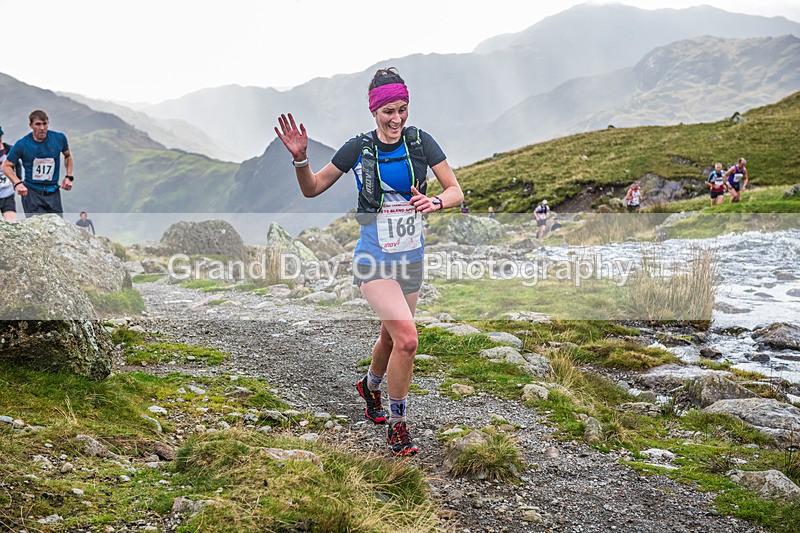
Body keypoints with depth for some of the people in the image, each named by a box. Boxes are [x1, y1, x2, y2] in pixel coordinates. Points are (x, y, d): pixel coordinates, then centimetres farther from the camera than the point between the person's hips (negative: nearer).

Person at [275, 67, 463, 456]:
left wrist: (435, 202, -23)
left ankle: (370, 386, 52)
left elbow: (455, 191, -1)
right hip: (374, 258, -4)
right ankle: (397, 425, -2)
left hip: (411, 257, 4)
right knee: (407, 340, -20)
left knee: (390, 337, 20)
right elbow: (312, 189, 2)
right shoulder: (358, 148, -6)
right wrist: (299, 158, -16)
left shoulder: (420, 142, -2)